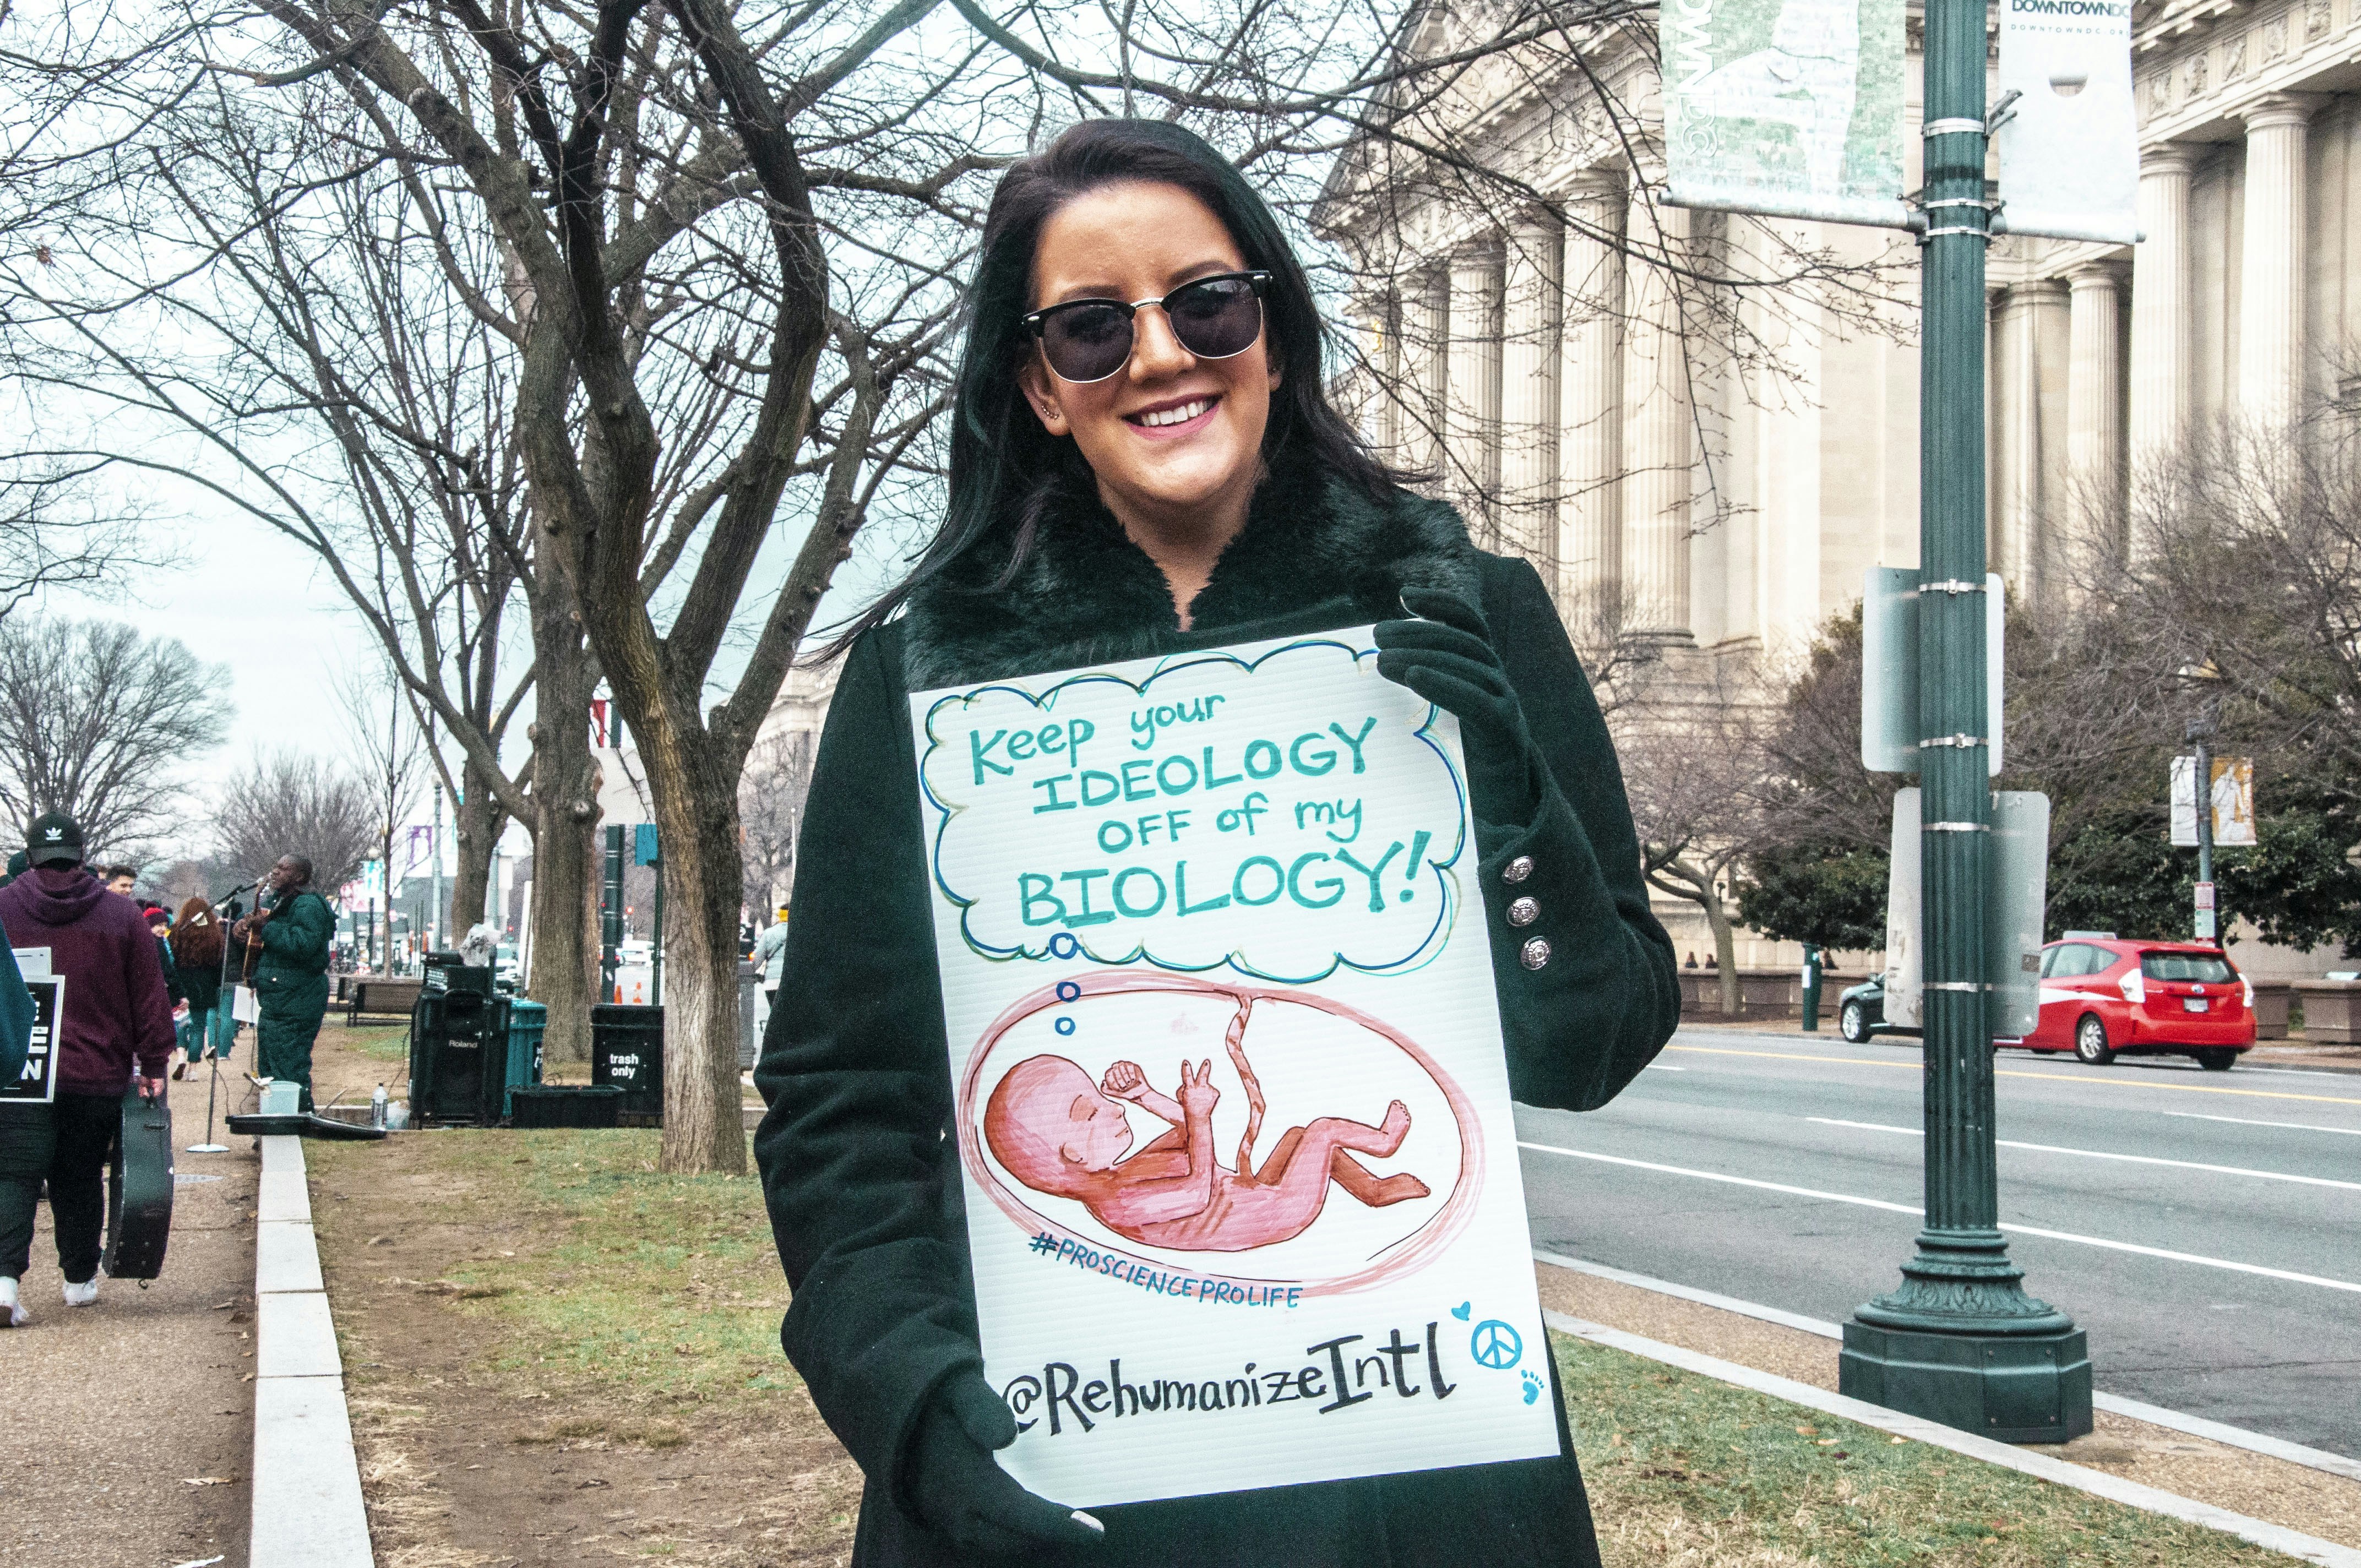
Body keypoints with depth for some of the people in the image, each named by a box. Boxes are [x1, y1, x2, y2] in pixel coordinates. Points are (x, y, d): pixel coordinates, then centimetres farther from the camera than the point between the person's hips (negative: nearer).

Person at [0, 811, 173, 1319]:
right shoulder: (122, 915, 1)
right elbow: (150, 997, 3)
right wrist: (153, 1064, 9)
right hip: (98, 1073, 1)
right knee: (79, 1180, 12)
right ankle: (80, 1280, 22)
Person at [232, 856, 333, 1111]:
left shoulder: (308, 905, -13)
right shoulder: (279, 904, 19)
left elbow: (305, 944, -29)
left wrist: (267, 928, -23)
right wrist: (240, 930, 7)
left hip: (293, 1010, -11)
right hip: (275, 1005, 11)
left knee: (289, 1076, -12)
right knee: (269, 1073, 17)